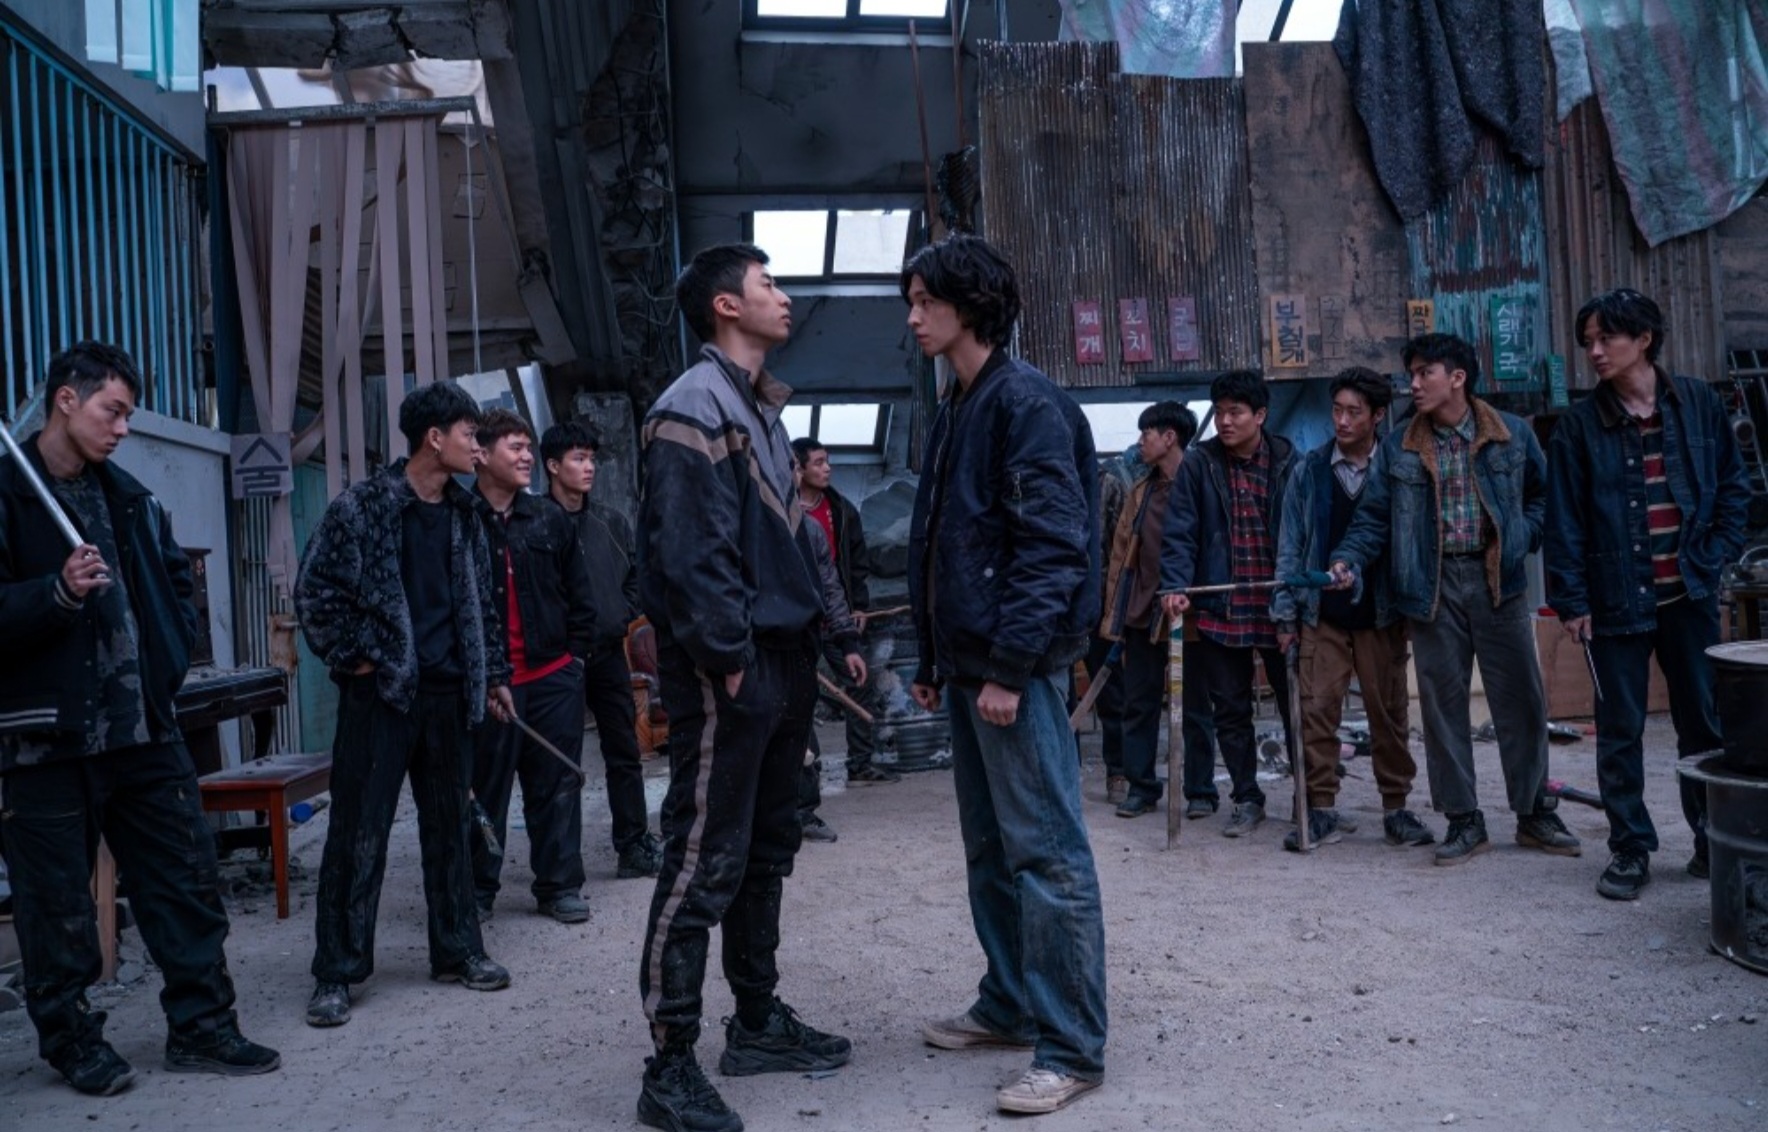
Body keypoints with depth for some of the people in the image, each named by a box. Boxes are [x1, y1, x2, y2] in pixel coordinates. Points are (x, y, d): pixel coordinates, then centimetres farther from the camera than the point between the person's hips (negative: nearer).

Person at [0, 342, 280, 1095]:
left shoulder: (128, 498, 13)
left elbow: (174, 579, 24)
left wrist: (170, 657, 11)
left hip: (141, 725, 6)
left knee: (187, 876, 7)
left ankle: (200, 1026, 18)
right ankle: (72, 1040, 23)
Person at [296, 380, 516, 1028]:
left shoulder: (463, 513, 11)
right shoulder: (361, 506, -7)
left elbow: (482, 600, 18)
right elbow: (316, 591, -7)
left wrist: (493, 675, 16)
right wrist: (354, 659, -9)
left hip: (447, 692, 6)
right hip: (380, 690, -6)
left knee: (450, 826, 12)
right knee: (358, 834, -1)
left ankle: (457, 951, 24)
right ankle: (336, 974, 8)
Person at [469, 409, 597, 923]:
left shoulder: (550, 518, 7)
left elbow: (579, 593, 13)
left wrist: (575, 653, 7)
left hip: (554, 677, 4)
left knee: (557, 785, 9)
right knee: (486, 788, 6)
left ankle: (560, 885, 20)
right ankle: (477, 890, 20)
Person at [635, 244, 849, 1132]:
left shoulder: (759, 407, 19)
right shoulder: (694, 406, -11)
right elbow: (688, 550, -20)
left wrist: (809, 639, 15)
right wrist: (727, 655, -20)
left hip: (780, 659, 10)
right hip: (729, 669, -10)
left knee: (765, 852, 16)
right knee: (704, 860, -6)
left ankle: (758, 1022, 29)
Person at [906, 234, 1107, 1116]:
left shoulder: (1028, 404, -11)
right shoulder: (955, 410, 17)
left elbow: (1052, 546, -18)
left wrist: (1010, 665, -21)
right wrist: (934, 659, 17)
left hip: (1015, 665, -10)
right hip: (969, 660, 10)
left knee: (1046, 852, -4)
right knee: (989, 848, 17)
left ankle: (1071, 1048, 4)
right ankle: (1009, 1003, 30)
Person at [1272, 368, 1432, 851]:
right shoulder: (1309, 470, 5)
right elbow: (1290, 544, 6)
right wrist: (1286, 613, 2)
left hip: (1381, 613, -1)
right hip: (1321, 614, 1)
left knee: (1388, 712, 6)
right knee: (1317, 711, -2)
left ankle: (1396, 808, 18)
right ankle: (1322, 810, 8)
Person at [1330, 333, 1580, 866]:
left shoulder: (1512, 434, 3)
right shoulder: (1397, 448, 4)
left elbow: (1543, 495, 14)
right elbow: (1374, 517, 3)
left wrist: (1523, 537, -2)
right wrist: (1348, 561, -13)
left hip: (1497, 581, 0)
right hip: (1432, 587, 1)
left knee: (1521, 699, 4)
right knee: (1443, 703, 4)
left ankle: (1536, 815, 19)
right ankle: (1464, 821, 15)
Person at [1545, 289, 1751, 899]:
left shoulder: (1698, 404, 3)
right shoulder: (1580, 425, -2)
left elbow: (1733, 485, 11)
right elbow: (1564, 519, -2)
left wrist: (1715, 554, 0)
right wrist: (1571, 601, -6)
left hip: (1689, 595, 2)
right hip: (1616, 599, -1)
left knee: (1704, 721, 10)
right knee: (1620, 730, 3)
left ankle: (1714, 837, 25)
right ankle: (1630, 848, 14)